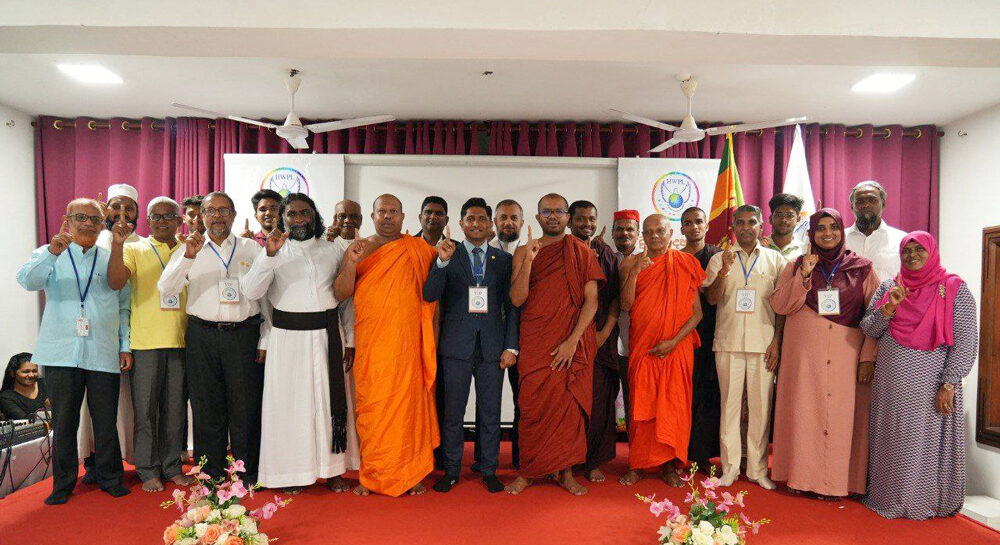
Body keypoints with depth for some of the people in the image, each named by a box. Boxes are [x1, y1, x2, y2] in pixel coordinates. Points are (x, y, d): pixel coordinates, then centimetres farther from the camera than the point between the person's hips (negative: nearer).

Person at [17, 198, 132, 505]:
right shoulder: (49, 255, 10)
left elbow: (124, 307, 15)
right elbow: (27, 281, -10)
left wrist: (125, 346, 9)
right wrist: (51, 253, -27)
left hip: (104, 354, 1)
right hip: (62, 353, -1)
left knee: (106, 421, 4)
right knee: (64, 422, 5)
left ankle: (109, 478, 18)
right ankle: (63, 484, 19)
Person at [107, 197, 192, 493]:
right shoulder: (135, 250, 4)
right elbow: (116, 279, -15)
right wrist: (117, 241, -23)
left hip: (180, 341, 2)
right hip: (145, 342, -2)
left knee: (175, 407, 10)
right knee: (145, 409, 4)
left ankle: (172, 466, 22)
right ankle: (148, 470, 17)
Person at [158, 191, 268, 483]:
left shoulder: (252, 248, 8)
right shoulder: (188, 249, 10)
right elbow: (166, 289, -4)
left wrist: (264, 340, 2)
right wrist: (188, 256, -18)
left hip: (244, 335, -1)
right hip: (202, 336, 1)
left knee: (245, 409, 3)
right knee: (207, 409, 7)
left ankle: (247, 476, 17)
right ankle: (211, 477, 21)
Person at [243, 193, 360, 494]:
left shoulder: (334, 251, 10)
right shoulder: (274, 253, 6)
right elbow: (252, 292, -8)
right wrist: (269, 255, -20)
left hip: (327, 335, 1)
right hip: (288, 337, -1)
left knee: (331, 399, 5)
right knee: (290, 401, 2)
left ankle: (333, 468, 17)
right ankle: (291, 470, 14)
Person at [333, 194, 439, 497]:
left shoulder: (418, 248, 8)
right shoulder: (359, 250, 8)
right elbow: (340, 295, 3)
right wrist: (351, 264, -12)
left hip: (407, 342, 0)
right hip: (371, 344, 0)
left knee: (409, 400, 2)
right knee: (371, 404, 2)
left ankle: (410, 472, 15)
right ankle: (372, 474, 15)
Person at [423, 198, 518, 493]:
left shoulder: (503, 259, 7)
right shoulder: (448, 255, 4)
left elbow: (512, 307, 6)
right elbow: (429, 296, -8)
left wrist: (511, 346, -1)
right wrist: (442, 261, -20)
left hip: (492, 346, 1)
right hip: (456, 346, -1)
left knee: (490, 412, 10)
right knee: (452, 412, 8)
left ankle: (489, 470, 25)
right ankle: (451, 470, 24)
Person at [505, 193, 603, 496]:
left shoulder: (582, 252, 4)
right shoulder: (524, 252, 6)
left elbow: (591, 300, -3)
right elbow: (517, 300, -4)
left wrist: (573, 340, -12)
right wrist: (529, 259, -15)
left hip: (573, 343, 0)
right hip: (534, 343, 1)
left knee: (570, 405, 3)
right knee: (532, 405, 2)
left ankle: (565, 472, 18)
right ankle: (527, 471, 16)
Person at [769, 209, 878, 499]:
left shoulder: (862, 268, 7)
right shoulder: (795, 266, 9)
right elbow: (779, 305, -3)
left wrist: (869, 357, -6)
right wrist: (804, 275, -13)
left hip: (846, 354, 0)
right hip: (805, 354, 0)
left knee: (842, 415, 1)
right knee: (804, 412, 2)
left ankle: (837, 480, 13)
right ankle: (802, 476, 13)